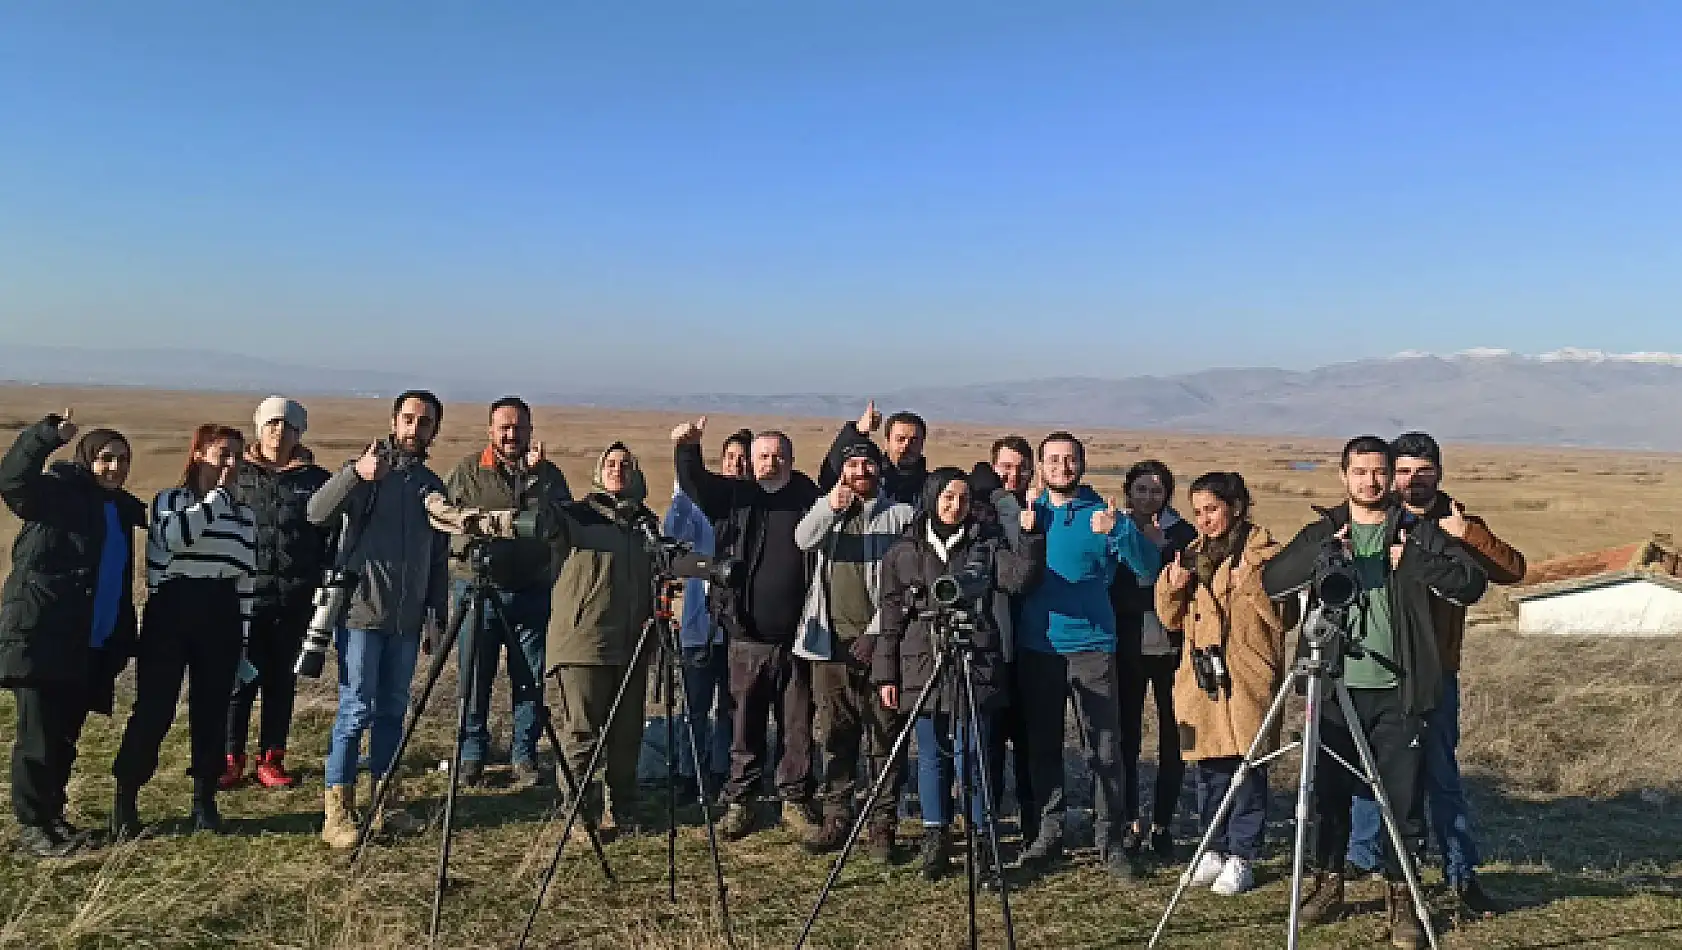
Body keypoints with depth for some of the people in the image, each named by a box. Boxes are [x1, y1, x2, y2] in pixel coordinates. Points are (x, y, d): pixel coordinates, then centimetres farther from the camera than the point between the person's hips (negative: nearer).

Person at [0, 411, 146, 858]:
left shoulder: (122, 509, 16)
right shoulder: (58, 493, -3)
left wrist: (123, 640, 14)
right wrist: (49, 434, -37)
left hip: (91, 645, 7)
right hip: (42, 635, -7)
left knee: (65, 737, 14)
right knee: (39, 735, -3)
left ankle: (51, 817, 26)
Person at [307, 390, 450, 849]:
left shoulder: (433, 486, 13)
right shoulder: (365, 471, -3)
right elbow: (317, 512, -21)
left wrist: (436, 618, 14)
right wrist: (355, 473, -37)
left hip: (407, 620, 5)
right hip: (361, 612, -5)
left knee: (392, 710, 11)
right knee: (356, 709, -5)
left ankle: (386, 802, 20)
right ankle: (337, 810, 2)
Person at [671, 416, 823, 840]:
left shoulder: (809, 498, 6)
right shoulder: (736, 496, 5)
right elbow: (695, 483, -5)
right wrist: (686, 448, -24)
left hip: (796, 638, 0)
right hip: (748, 636, 0)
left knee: (798, 725, 6)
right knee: (745, 724, 7)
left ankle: (796, 798, 20)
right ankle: (738, 802, 18)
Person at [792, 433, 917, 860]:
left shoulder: (900, 515, 4)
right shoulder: (826, 509, 12)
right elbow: (803, 539, -11)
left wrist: (876, 632, -11)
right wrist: (832, 505, -29)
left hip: (878, 642, -3)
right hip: (831, 641, 3)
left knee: (883, 737, -1)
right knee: (835, 736, 9)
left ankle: (883, 825, 6)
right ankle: (837, 818, 18)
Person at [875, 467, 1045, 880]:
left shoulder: (987, 543, 6)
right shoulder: (905, 550, 8)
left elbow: (1018, 578, -10)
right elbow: (891, 614, 8)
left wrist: (1028, 536, -20)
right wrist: (885, 674, 4)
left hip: (976, 666, -2)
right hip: (922, 667, 2)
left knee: (972, 756, -1)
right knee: (931, 756, 8)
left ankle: (982, 840, 12)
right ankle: (935, 839, 20)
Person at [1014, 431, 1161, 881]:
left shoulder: (1102, 514, -1)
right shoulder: (1027, 512, 8)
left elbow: (1149, 567, -13)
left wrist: (1117, 530, -28)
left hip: (1091, 645, -3)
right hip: (1035, 646, 3)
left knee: (1104, 748, -1)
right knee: (1042, 744, 9)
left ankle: (1108, 837, 8)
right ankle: (1049, 832, 20)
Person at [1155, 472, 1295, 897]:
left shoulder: (1263, 552, -3)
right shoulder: (1193, 554, 14)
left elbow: (1284, 617, -9)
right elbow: (1172, 620, 15)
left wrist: (1251, 582, -21)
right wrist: (1172, 587, -3)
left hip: (1247, 679, -5)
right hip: (1201, 677, 5)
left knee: (1247, 768, -1)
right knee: (1207, 768, 10)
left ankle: (1241, 857, 10)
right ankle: (1215, 849, 23)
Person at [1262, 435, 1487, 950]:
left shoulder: (1418, 532, 5)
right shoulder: (1321, 532, 8)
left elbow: (1472, 582, -3)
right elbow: (1272, 581, -4)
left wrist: (1415, 561, -16)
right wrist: (1325, 553, -17)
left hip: (1398, 689, -1)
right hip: (1336, 685, 1)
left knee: (1401, 796, 1)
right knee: (1329, 789, 8)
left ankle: (1401, 894, 15)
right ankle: (1328, 883, 23)